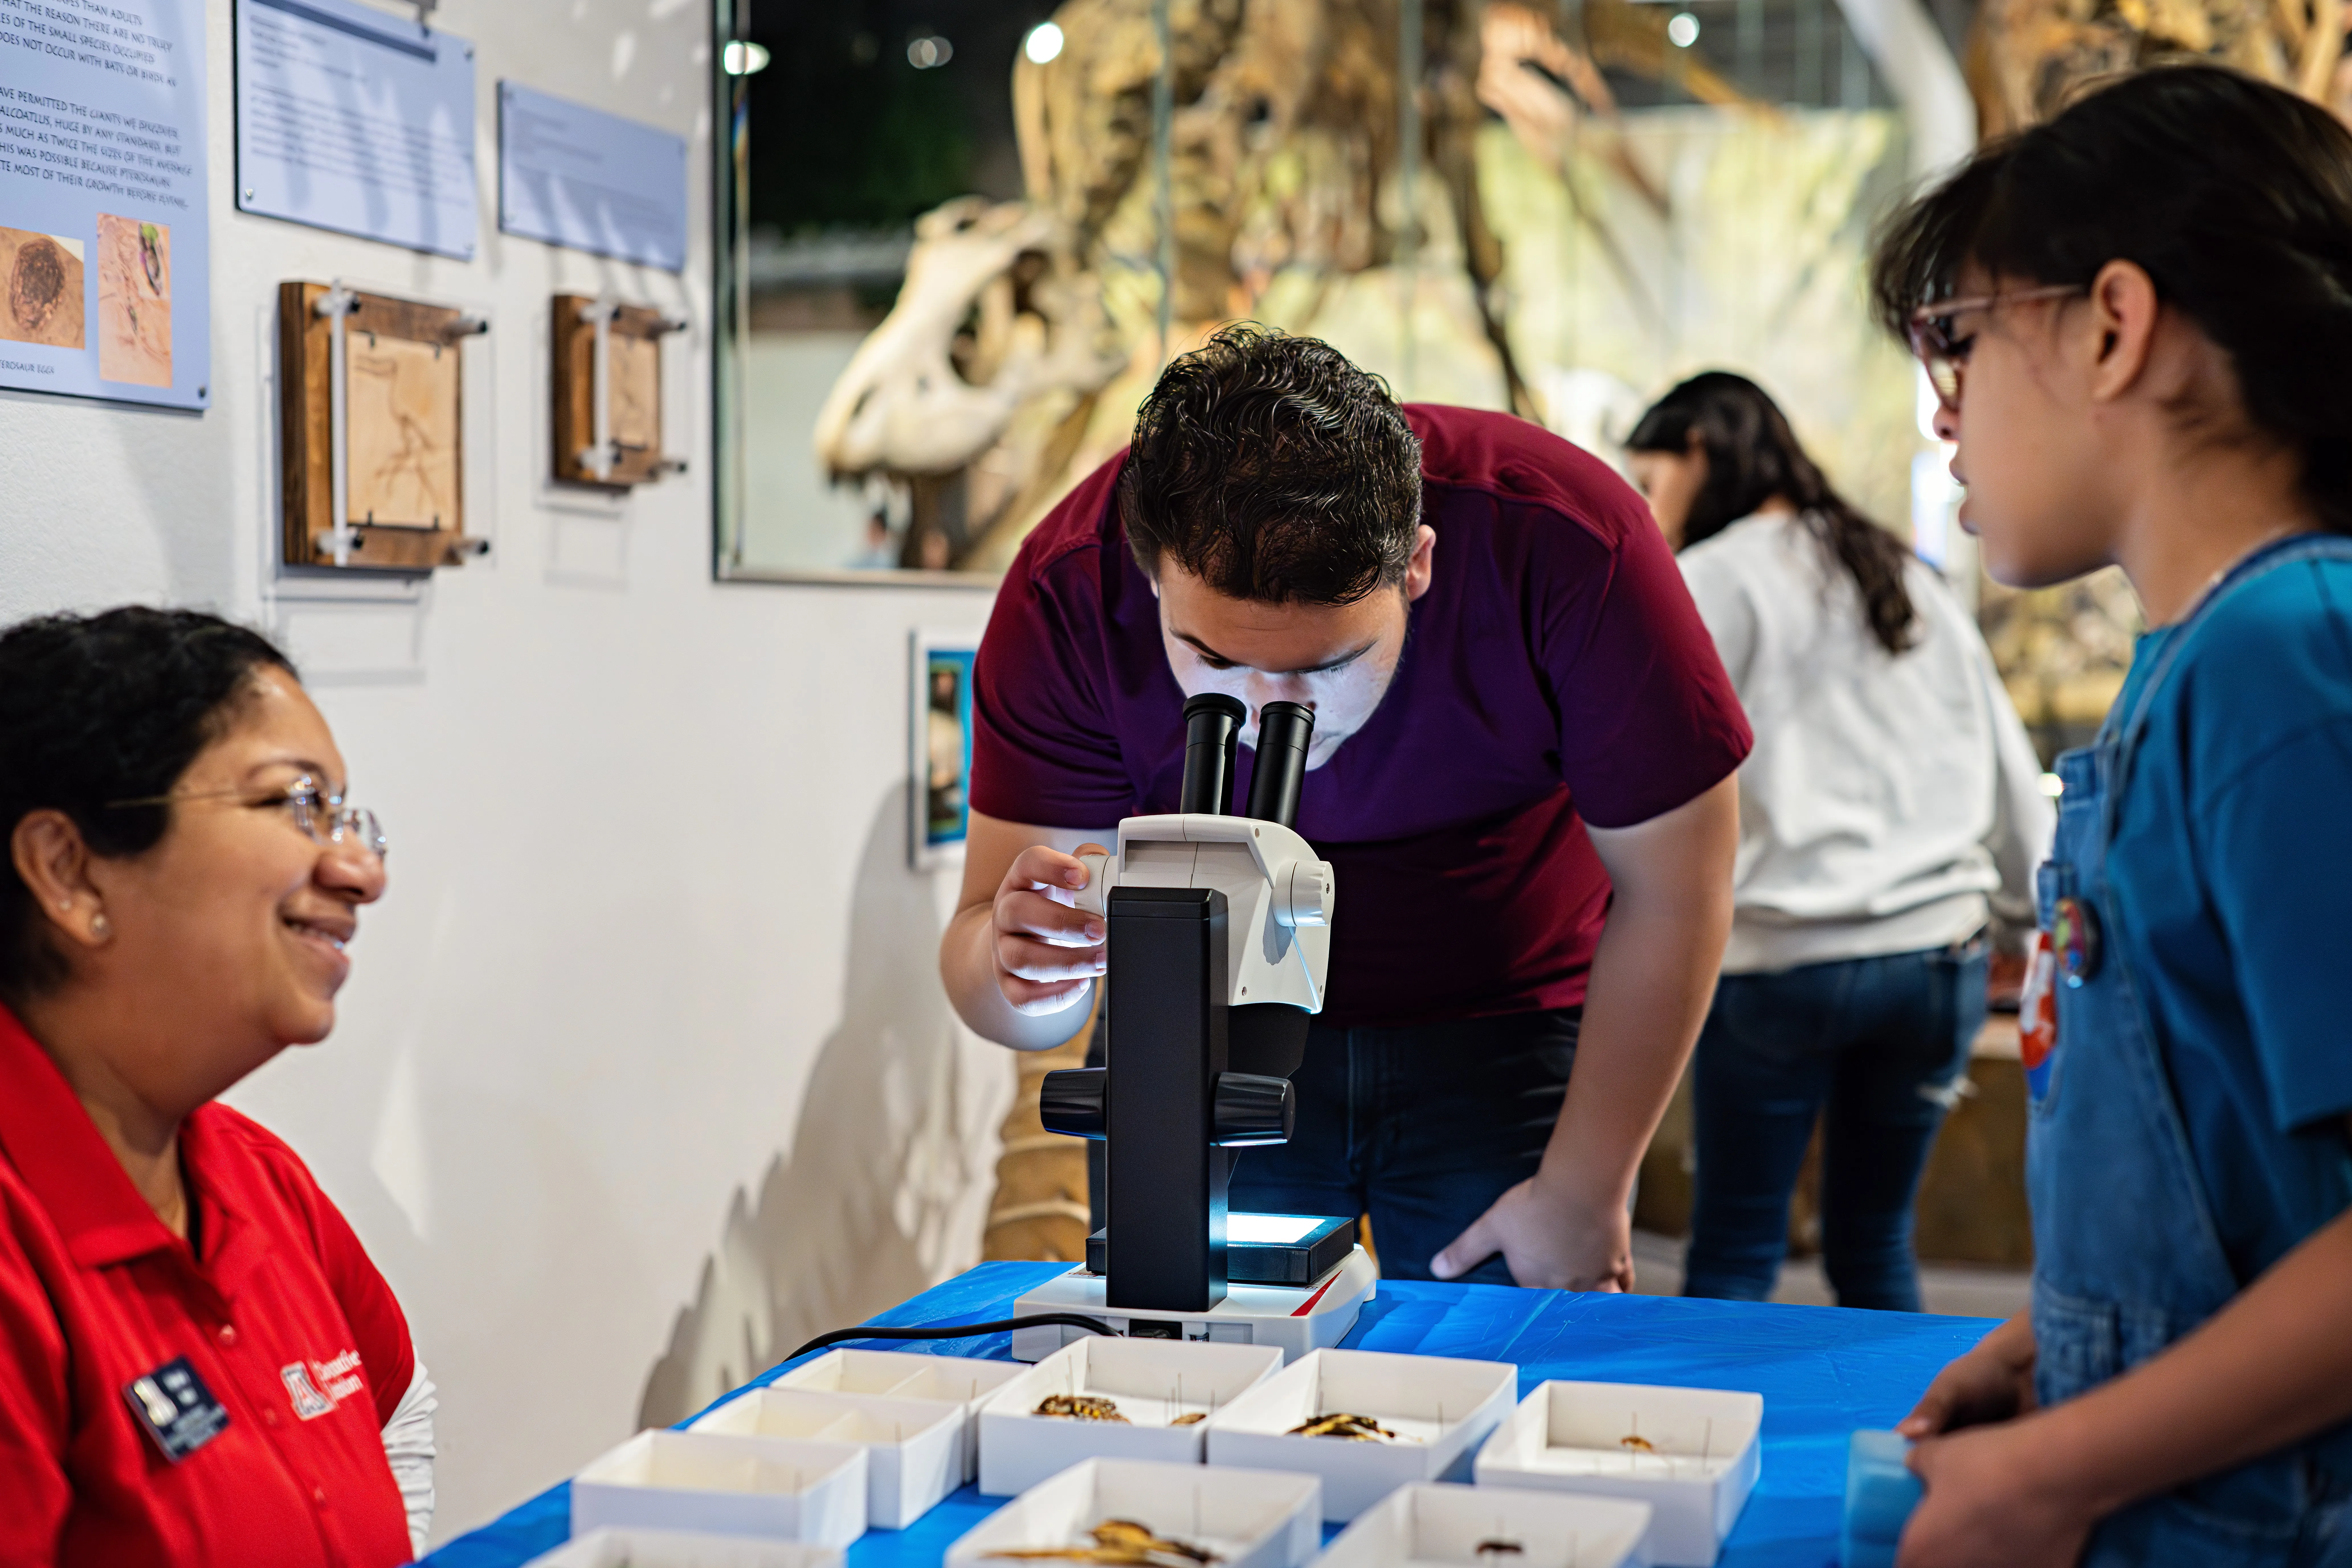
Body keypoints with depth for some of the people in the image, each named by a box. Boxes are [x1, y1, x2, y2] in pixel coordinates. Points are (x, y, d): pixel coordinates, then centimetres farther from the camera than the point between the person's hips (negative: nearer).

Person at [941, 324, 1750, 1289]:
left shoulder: (1561, 544, -30)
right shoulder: (1071, 593, -25)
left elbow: (1675, 893, -18)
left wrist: (1585, 1195, -14)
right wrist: (1012, 963, -45)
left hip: (1504, 1028, -1)